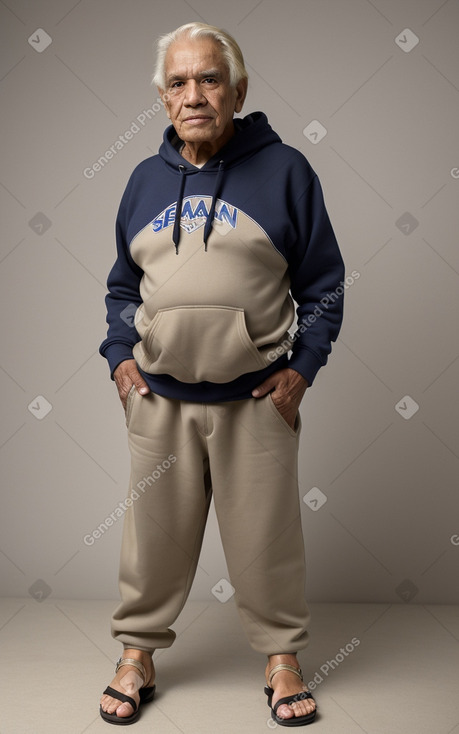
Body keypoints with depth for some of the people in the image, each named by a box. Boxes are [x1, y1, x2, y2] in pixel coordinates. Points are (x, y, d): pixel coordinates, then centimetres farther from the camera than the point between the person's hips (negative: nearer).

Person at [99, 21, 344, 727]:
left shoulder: (284, 170, -1)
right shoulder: (146, 178, 9)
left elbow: (323, 283, 2)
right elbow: (123, 284, 18)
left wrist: (302, 366, -7)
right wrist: (120, 356, 4)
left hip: (257, 399, -2)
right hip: (159, 397, 3)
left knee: (267, 535, 7)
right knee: (154, 532, 11)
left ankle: (282, 657, 28)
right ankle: (138, 653, 29)